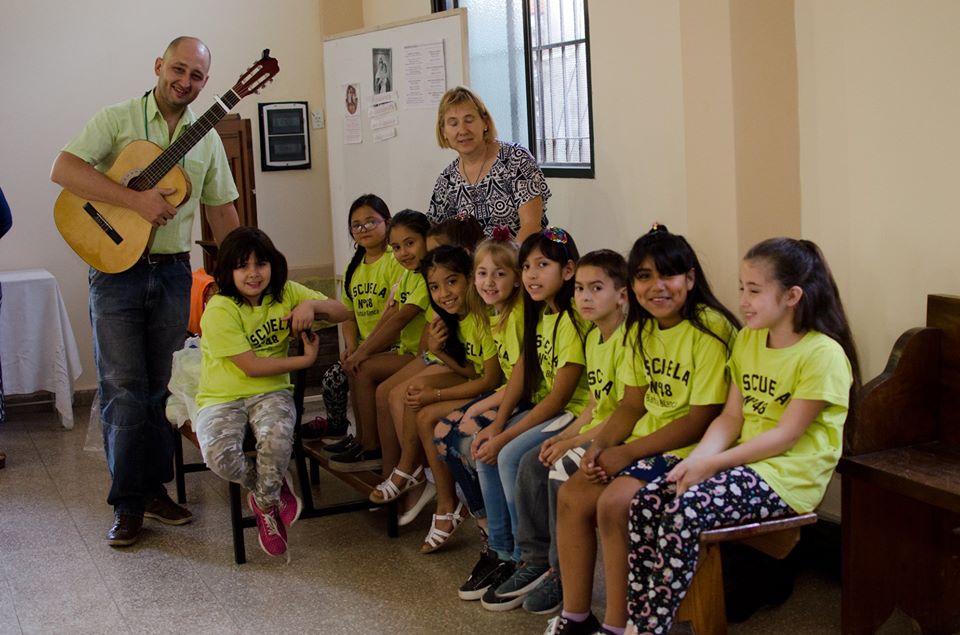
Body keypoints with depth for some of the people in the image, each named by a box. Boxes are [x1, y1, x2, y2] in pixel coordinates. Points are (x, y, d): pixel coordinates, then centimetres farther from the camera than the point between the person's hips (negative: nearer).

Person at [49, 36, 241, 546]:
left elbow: (222, 212, 15)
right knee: (124, 390, -3)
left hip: (173, 273, 4)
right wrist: (136, 199, -21)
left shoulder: (206, 139, 10)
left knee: (163, 388, 9)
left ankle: (154, 489, 21)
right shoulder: (117, 119, -4)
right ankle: (128, 505, 7)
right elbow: (64, 170, -16)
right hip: (116, 270, -4)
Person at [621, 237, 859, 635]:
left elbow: (784, 436, -16)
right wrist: (696, 459, -10)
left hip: (789, 476, -8)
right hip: (743, 463, 8)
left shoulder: (823, 354, -13)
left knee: (683, 512, -28)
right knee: (644, 503, -13)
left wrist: (712, 463, -18)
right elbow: (731, 417, 8)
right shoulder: (748, 340, 11)